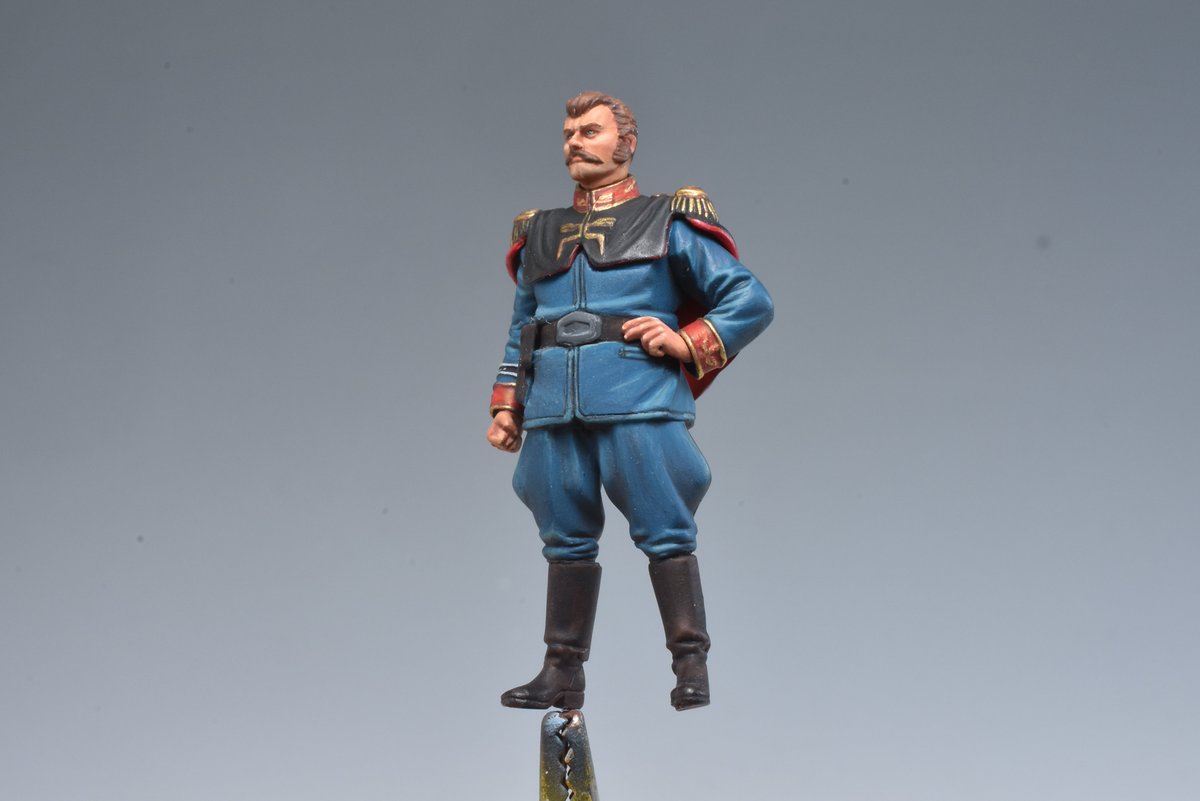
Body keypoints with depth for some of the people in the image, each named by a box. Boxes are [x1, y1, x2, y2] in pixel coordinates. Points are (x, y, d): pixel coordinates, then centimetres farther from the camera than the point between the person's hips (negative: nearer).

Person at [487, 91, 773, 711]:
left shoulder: (668, 223, 9)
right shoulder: (539, 236, 22)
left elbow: (751, 300, 6)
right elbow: (519, 330, 26)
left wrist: (687, 341, -7)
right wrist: (505, 405, 15)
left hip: (639, 403, -4)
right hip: (553, 409, 4)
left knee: (663, 534, -6)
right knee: (566, 540, 6)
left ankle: (691, 666, 0)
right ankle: (562, 672, 13)